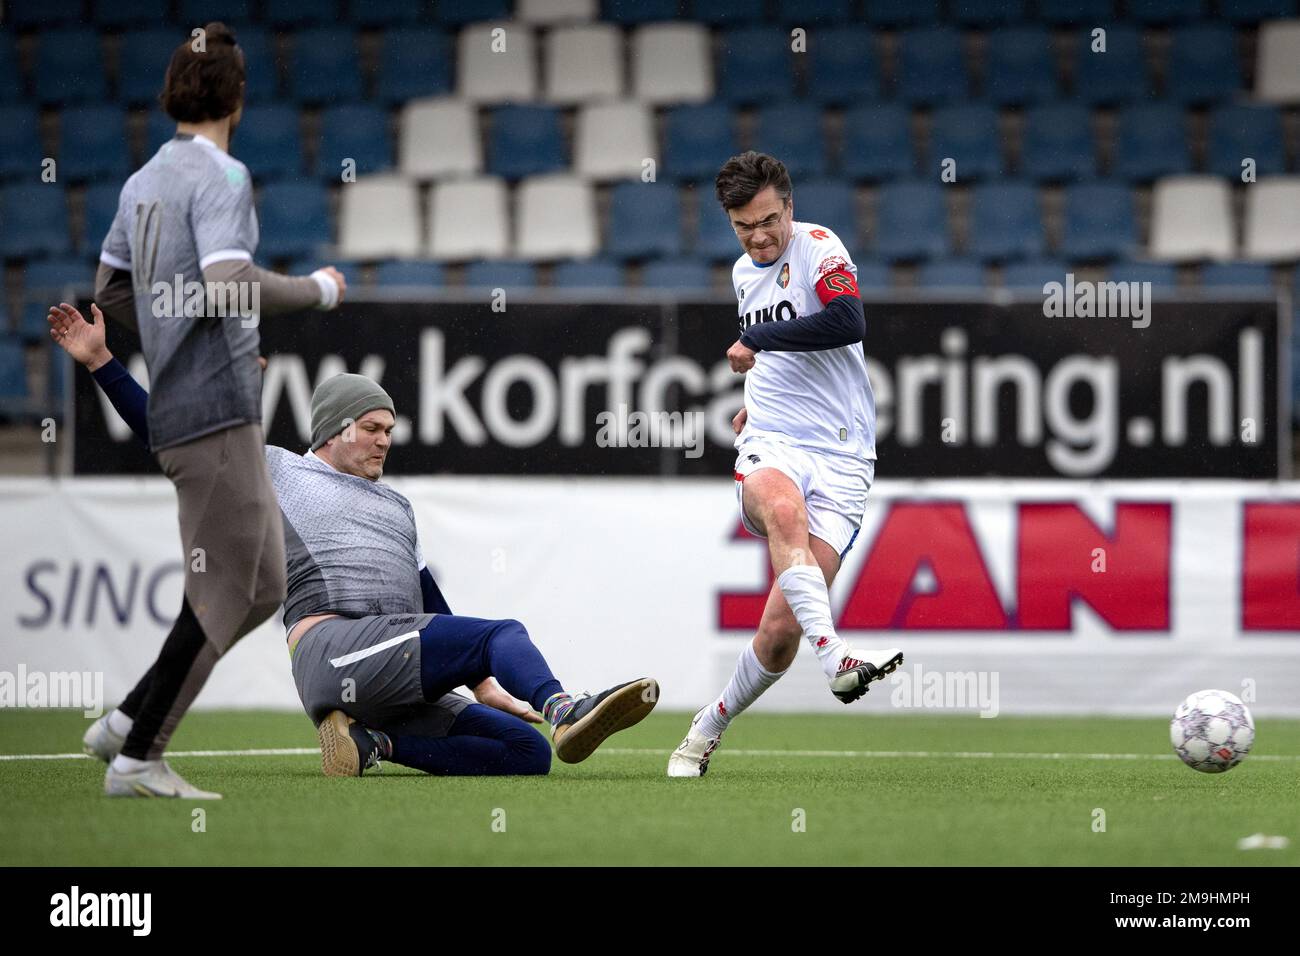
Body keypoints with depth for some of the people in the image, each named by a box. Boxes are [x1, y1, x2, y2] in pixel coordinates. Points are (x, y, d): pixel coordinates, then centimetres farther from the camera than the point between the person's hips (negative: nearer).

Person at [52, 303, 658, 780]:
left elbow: (432, 608, 33)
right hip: (332, 647, -7)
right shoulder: (276, 471, 18)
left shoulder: (396, 506, 33)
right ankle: (562, 709, -54)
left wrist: (482, 685, 24)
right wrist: (101, 362, 8)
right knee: (503, 634, -27)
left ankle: (373, 741, -16)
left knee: (528, 752, -12)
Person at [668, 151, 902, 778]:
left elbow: (848, 323, -24)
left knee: (781, 632, -11)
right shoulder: (744, 272, 18)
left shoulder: (818, 248, -4)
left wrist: (756, 340, -14)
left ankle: (710, 727, 14)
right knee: (782, 506, -38)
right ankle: (835, 657, -52)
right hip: (770, 446, 4)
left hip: (840, 458, -4)